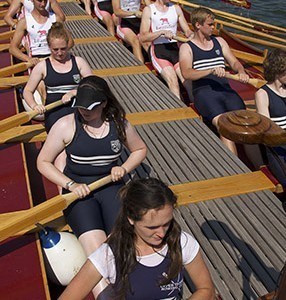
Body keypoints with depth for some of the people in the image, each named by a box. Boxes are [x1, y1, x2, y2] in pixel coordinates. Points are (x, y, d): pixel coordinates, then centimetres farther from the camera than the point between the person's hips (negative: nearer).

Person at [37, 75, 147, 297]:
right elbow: (43, 162, 1)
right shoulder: (66, 125, -6)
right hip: (78, 190, -2)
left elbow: (140, 149, 19)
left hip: (111, 185, 3)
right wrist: (71, 185, -12)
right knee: (97, 252, -25)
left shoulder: (118, 123, 2)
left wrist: (124, 168, -1)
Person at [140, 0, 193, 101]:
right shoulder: (149, 10, 5)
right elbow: (142, 37, -5)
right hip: (158, 49, -3)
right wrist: (162, 32, -17)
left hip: (175, 47, 3)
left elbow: (187, 31, 17)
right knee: (172, 79, -28)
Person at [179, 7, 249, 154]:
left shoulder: (219, 41, 24)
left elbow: (234, 62, 21)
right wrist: (212, 70, -22)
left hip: (225, 89, 5)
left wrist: (241, 72, -4)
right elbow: (186, 73, -8)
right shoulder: (187, 47, 9)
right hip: (203, 91, -4)